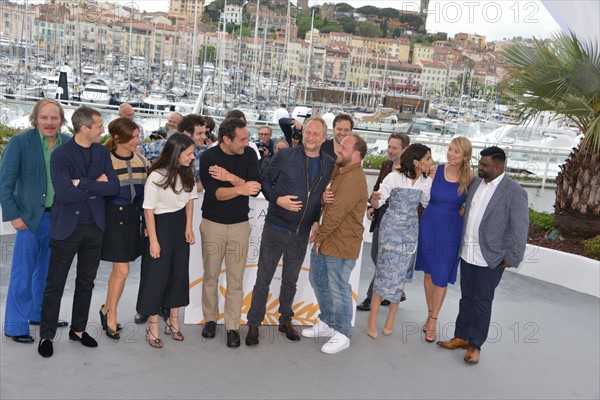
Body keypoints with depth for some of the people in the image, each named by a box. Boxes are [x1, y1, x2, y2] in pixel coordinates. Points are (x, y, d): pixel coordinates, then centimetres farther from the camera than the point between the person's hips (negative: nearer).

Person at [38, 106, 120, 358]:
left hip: (95, 226, 5)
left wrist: (82, 183, -16)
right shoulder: (60, 154, -12)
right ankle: (46, 335, 19)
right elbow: (64, 194, -22)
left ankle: (78, 330, 29)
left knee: (86, 282, 14)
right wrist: (96, 187, -13)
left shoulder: (103, 152, 3)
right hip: (66, 227, -5)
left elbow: (114, 187, -7)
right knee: (55, 285, 5)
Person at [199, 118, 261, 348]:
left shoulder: (249, 155, -3)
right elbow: (214, 192, -21)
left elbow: (255, 188, -12)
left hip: (240, 225, 1)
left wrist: (230, 177, -23)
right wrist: (241, 188, -35)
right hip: (212, 223, -1)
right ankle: (210, 319, 28)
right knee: (210, 275, 10)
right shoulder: (208, 157, -9)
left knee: (236, 279, 2)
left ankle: (232, 326, 13)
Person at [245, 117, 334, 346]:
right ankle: (254, 324, 17)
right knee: (263, 279, 4)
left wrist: (318, 220, 0)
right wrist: (277, 199, -17)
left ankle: (285, 321, 34)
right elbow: (265, 182, -1)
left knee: (290, 280, 17)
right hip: (275, 228, -3)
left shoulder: (329, 165, 2)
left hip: (302, 233, 3)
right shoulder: (285, 156, -7)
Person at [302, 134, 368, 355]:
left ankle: (342, 334, 19)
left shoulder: (353, 179, -21)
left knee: (338, 290, 3)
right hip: (324, 241, 9)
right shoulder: (340, 172, 9)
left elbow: (335, 214, -22)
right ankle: (327, 323, 36)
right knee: (318, 282, 20)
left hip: (341, 246, -9)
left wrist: (320, 236, -11)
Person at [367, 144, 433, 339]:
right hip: (391, 228, -4)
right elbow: (377, 203, -11)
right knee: (386, 272, -5)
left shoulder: (426, 182, 0)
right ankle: (372, 319, 7)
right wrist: (374, 198, -34)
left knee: (400, 275, 7)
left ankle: (391, 318, 19)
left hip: (410, 231, 4)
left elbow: (429, 204, 13)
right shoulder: (394, 177, -13)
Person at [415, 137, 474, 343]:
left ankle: (433, 320, 18)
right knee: (429, 272, 13)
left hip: (451, 230, -2)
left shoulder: (469, 178, -8)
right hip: (429, 226, 2)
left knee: (441, 276, 3)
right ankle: (430, 314, 30)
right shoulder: (436, 171, -5)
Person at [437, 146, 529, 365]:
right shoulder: (475, 183, 5)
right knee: (466, 298, 16)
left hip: (491, 258, -5)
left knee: (482, 302, 6)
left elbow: (520, 229, -12)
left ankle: (475, 345, 19)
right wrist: (463, 242, 11)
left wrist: (512, 258, -10)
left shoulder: (515, 192, -13)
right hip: (467, 253, 6)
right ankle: (461, 337, 30)